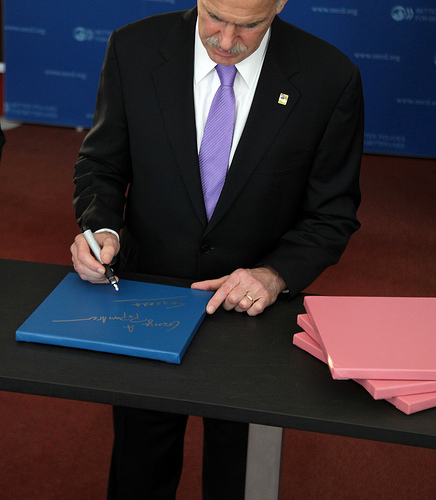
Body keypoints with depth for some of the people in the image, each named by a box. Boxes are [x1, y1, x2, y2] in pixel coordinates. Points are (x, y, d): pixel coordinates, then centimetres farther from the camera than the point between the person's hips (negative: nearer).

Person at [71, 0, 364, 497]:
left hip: (253, 308, -1)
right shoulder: (134, 49, -12)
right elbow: (102, 164, 0)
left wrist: (274, 274, -23)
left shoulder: (330, 78, -15)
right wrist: (101, 228, -20)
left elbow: (332, 213, -7)